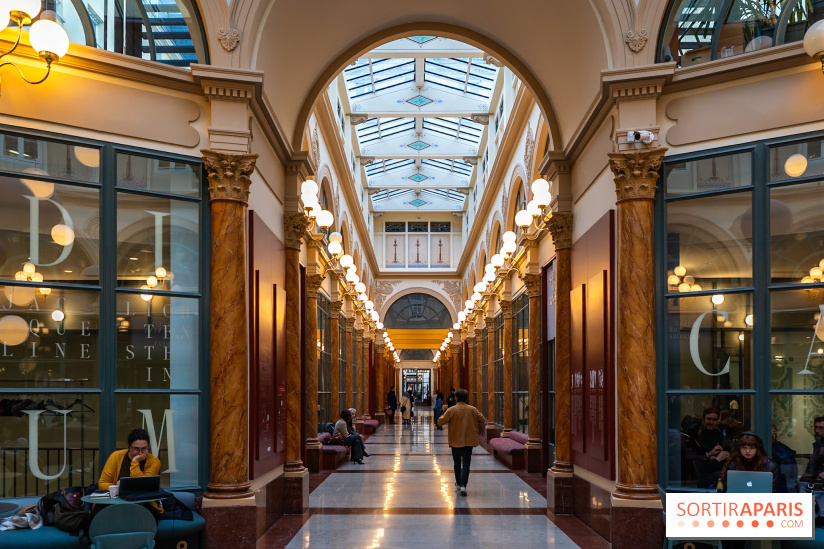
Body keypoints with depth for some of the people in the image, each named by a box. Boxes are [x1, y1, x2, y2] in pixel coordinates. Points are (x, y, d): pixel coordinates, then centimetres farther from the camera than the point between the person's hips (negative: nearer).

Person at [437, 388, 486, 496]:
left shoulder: (451, 410, -9)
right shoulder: (472, 409, -2)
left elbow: (440, 421, -9)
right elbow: (483, 420, 9)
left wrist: (449, 422, 10)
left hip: (455, 441, 0)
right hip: (469, 441, 0)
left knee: (457, 463, 16)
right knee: (466, 464, 0)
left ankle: (458, 484, 31)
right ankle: (463, 485, -15)